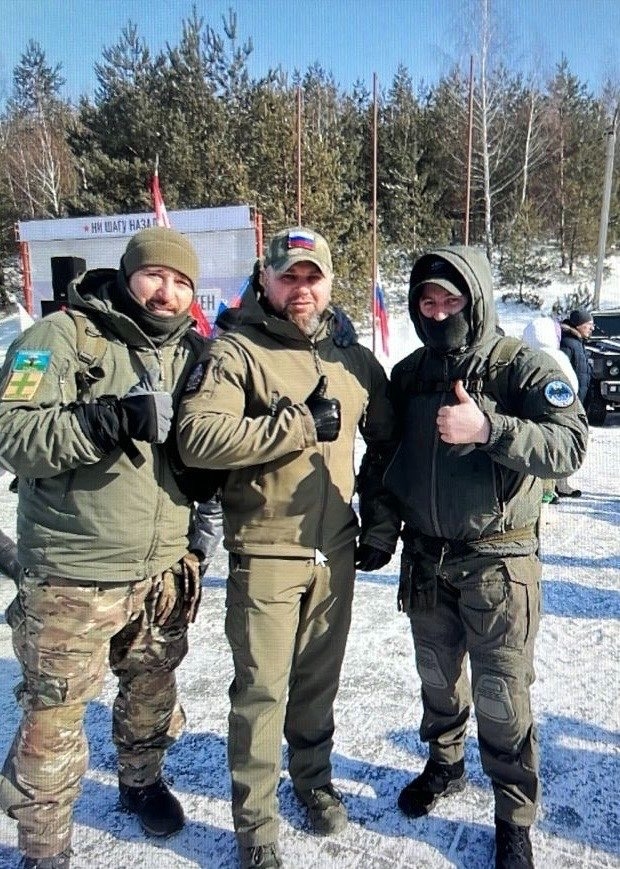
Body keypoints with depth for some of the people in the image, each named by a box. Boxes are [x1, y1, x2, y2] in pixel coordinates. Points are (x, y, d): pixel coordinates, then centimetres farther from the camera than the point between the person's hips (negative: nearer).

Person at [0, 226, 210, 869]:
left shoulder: (192, 353, 8)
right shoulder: (62, 335, -9)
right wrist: (109, 420, -30)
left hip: (164, 570, 5)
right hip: (72, 576, -4)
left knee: (153, 691, 21)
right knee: (54, 716, 7)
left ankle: (141, 781, 49)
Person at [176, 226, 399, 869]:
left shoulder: (355, 360, 8)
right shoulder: (235, 352, -8)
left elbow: (386, 445, 18)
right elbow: (197, 438, -23)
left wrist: (381, 522, 11)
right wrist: (301, 424, -22)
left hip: (336, 551, 5)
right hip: (265, 552, -4)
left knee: (319, 679, 19)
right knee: (262, 689, 5)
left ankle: (313, 778, 44)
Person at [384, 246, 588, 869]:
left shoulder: (522, 366, -11)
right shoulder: (409, 373, 5)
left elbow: (570, 444, -23)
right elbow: (388, 452, 14)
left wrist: (488, 429, -36)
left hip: (498, 561, -4)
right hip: (426, 558, 5)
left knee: (501, 696, 4)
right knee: (438, 679, 21)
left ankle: (514, 817, 26)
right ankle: (444, 765, 45)